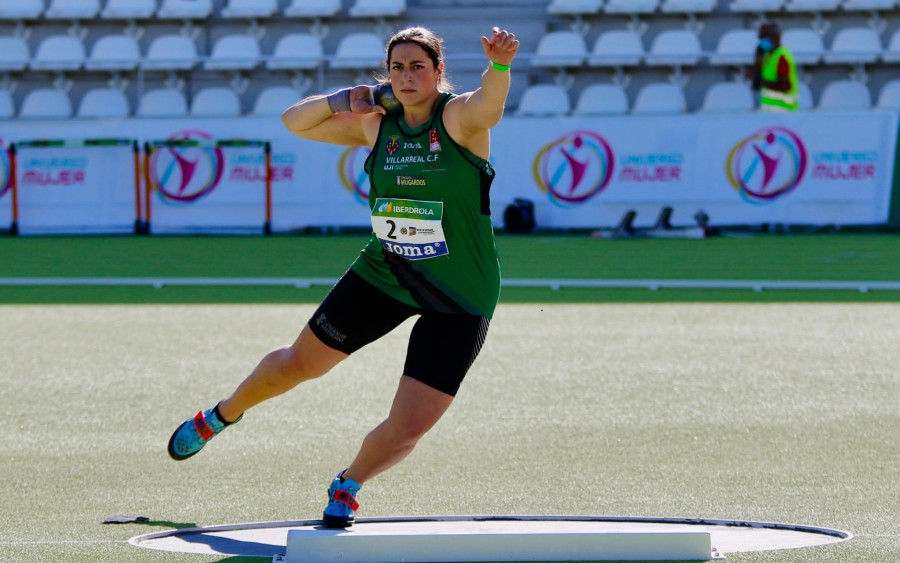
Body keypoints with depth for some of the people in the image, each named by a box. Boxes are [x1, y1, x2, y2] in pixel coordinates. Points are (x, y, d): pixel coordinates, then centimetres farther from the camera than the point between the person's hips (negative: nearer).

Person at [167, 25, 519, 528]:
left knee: (408, 428, -8)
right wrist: (342, 101, -14)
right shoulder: (376, 124, -2)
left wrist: (500, 65, -66)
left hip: (458, 301, -4)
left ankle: (348, 486, 25)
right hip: (383, 274, 4)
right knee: (298, 364, 17)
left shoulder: (460, 118, -18)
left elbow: (491, 97, -42)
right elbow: (294, 122, 7)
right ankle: (221, 415, 48)